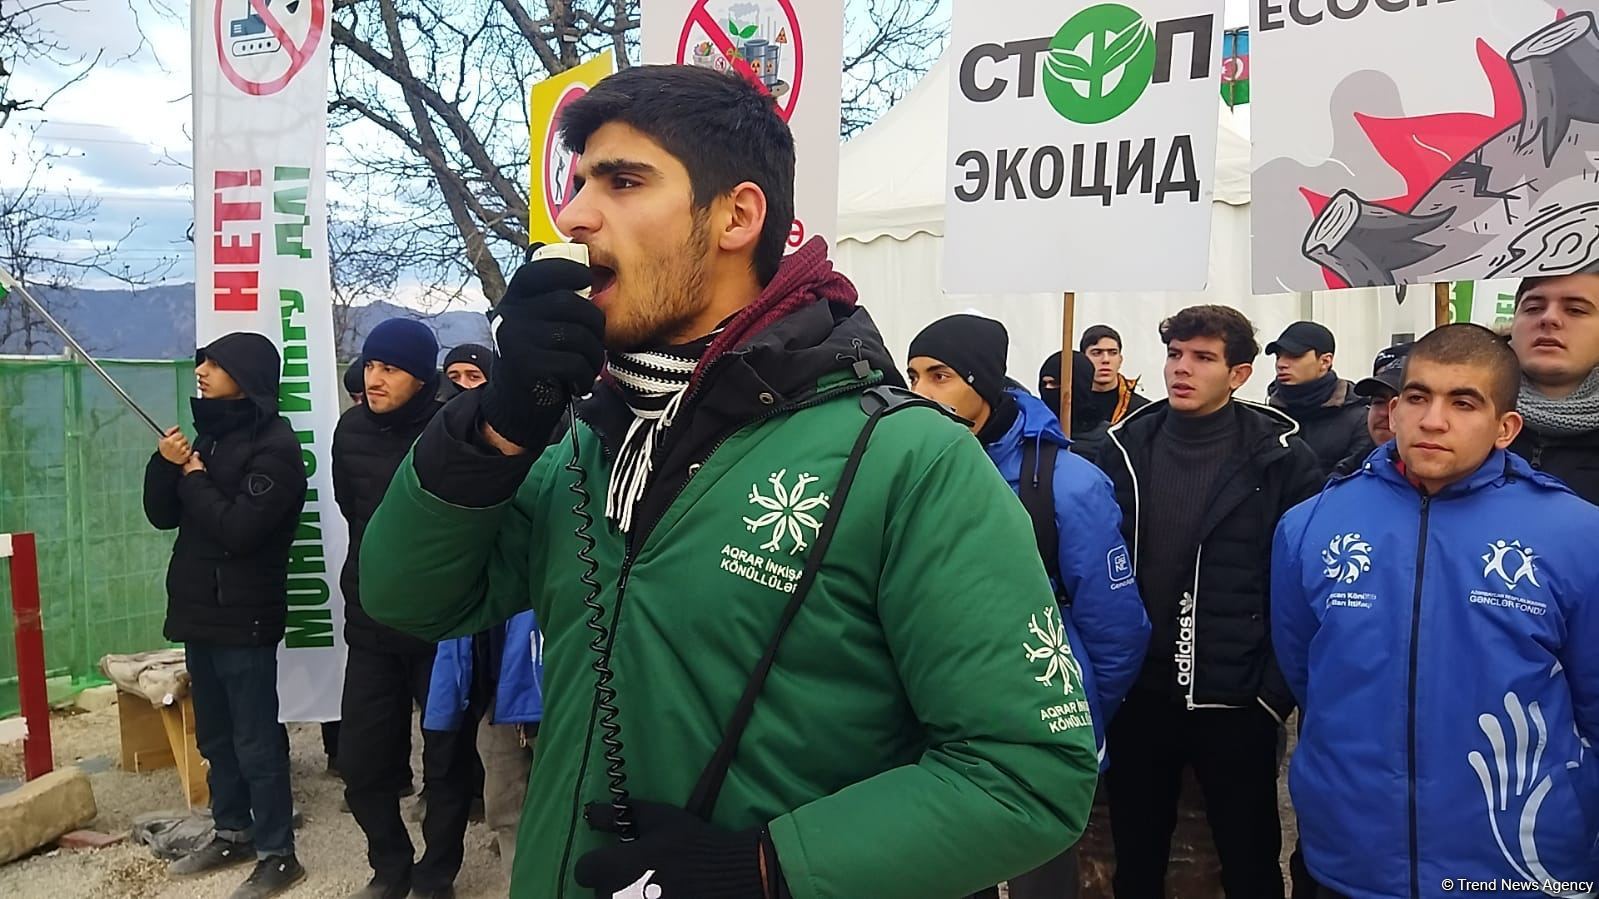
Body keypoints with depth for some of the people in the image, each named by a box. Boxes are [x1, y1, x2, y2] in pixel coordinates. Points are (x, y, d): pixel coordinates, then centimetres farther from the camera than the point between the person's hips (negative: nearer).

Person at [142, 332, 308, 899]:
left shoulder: (273, 445, -14)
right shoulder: (210, 434, 11)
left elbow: (238, 528, -23)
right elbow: (162, 514, 10)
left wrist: (195, 479, -9)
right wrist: (167, 463, -8)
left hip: (244, 617, -8)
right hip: (199, 610, 8)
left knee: (256, 742, -1)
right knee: (215, 736, 17)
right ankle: (232, 834, 31)